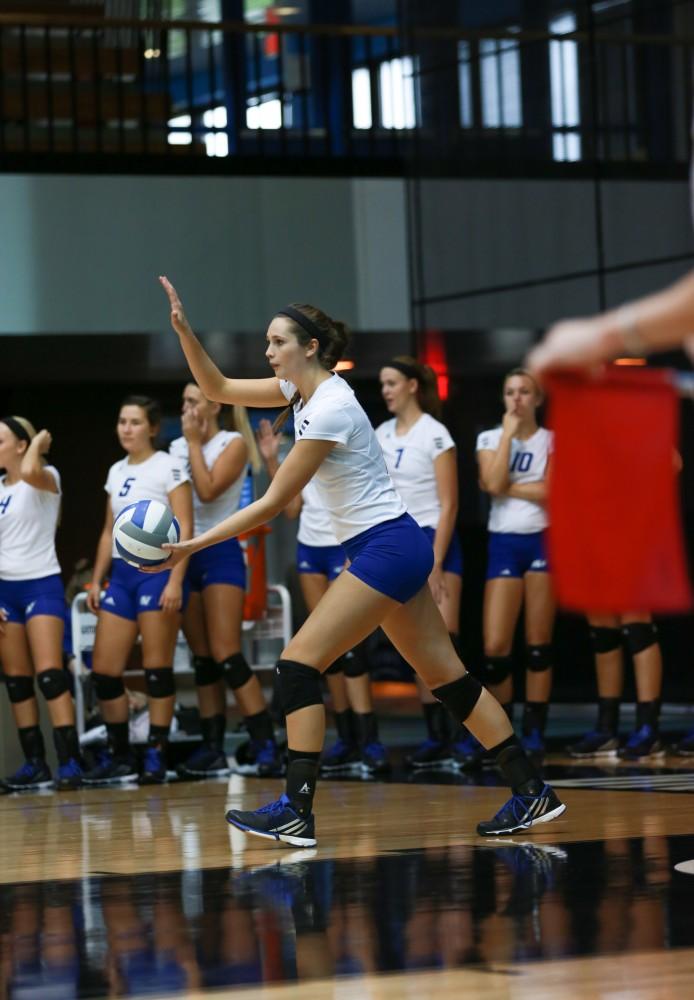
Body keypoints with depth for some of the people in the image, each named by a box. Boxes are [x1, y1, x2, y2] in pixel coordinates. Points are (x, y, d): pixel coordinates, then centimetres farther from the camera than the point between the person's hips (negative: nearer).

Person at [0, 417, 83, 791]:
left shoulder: (46, 478, -5)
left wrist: (39, 441, -13)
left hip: (41, 585, -6)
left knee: (50, 674, -16)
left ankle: (69, 761, -19)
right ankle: (34, 763, 9)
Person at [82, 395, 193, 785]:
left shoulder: (169, 468, -4)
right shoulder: (117, 472, 16)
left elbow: (185, 528, -10)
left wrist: (175, 580, -18)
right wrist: (97, 580, 15)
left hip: (157, 572, -7)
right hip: (121, 574, 7)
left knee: (157, 669, -5)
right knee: (104, 669, 2)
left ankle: (157, 756, 1)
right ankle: (119, 756, 11)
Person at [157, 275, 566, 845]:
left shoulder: (330, 409, -18)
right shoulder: (303, 390, 8)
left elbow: (273, 504, -17)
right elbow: (218, 388, 15)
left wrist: (193, 545, -14)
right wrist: (183, 330, 1)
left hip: (386, 548, -10)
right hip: (397, 548, 10)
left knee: (299, 664, -11)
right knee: (445, 674, 10)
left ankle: (296, 813, -13)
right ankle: (532, 793, 11)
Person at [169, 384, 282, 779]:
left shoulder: (234, 443, -4)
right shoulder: (178, 447, 12)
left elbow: (207, 490, -17)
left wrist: (194, 443, -11)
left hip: (220, 554, -6)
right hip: (184, 556, 6)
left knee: (226, 656, -14)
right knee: (203, 660, 6)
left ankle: (266, 747, -14)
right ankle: (212, 748, 8)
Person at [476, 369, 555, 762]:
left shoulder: (553, 440, 3)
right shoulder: (490, 439, 8)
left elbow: (550, 491, -12)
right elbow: (493, 483, -11)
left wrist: (507, 487, -9)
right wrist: (509, 434, -8)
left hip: (543, 541, -1)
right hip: (504, 542, 1)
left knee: (539, 643, 0)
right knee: (495, 647, -6)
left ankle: (535, 730, 8)